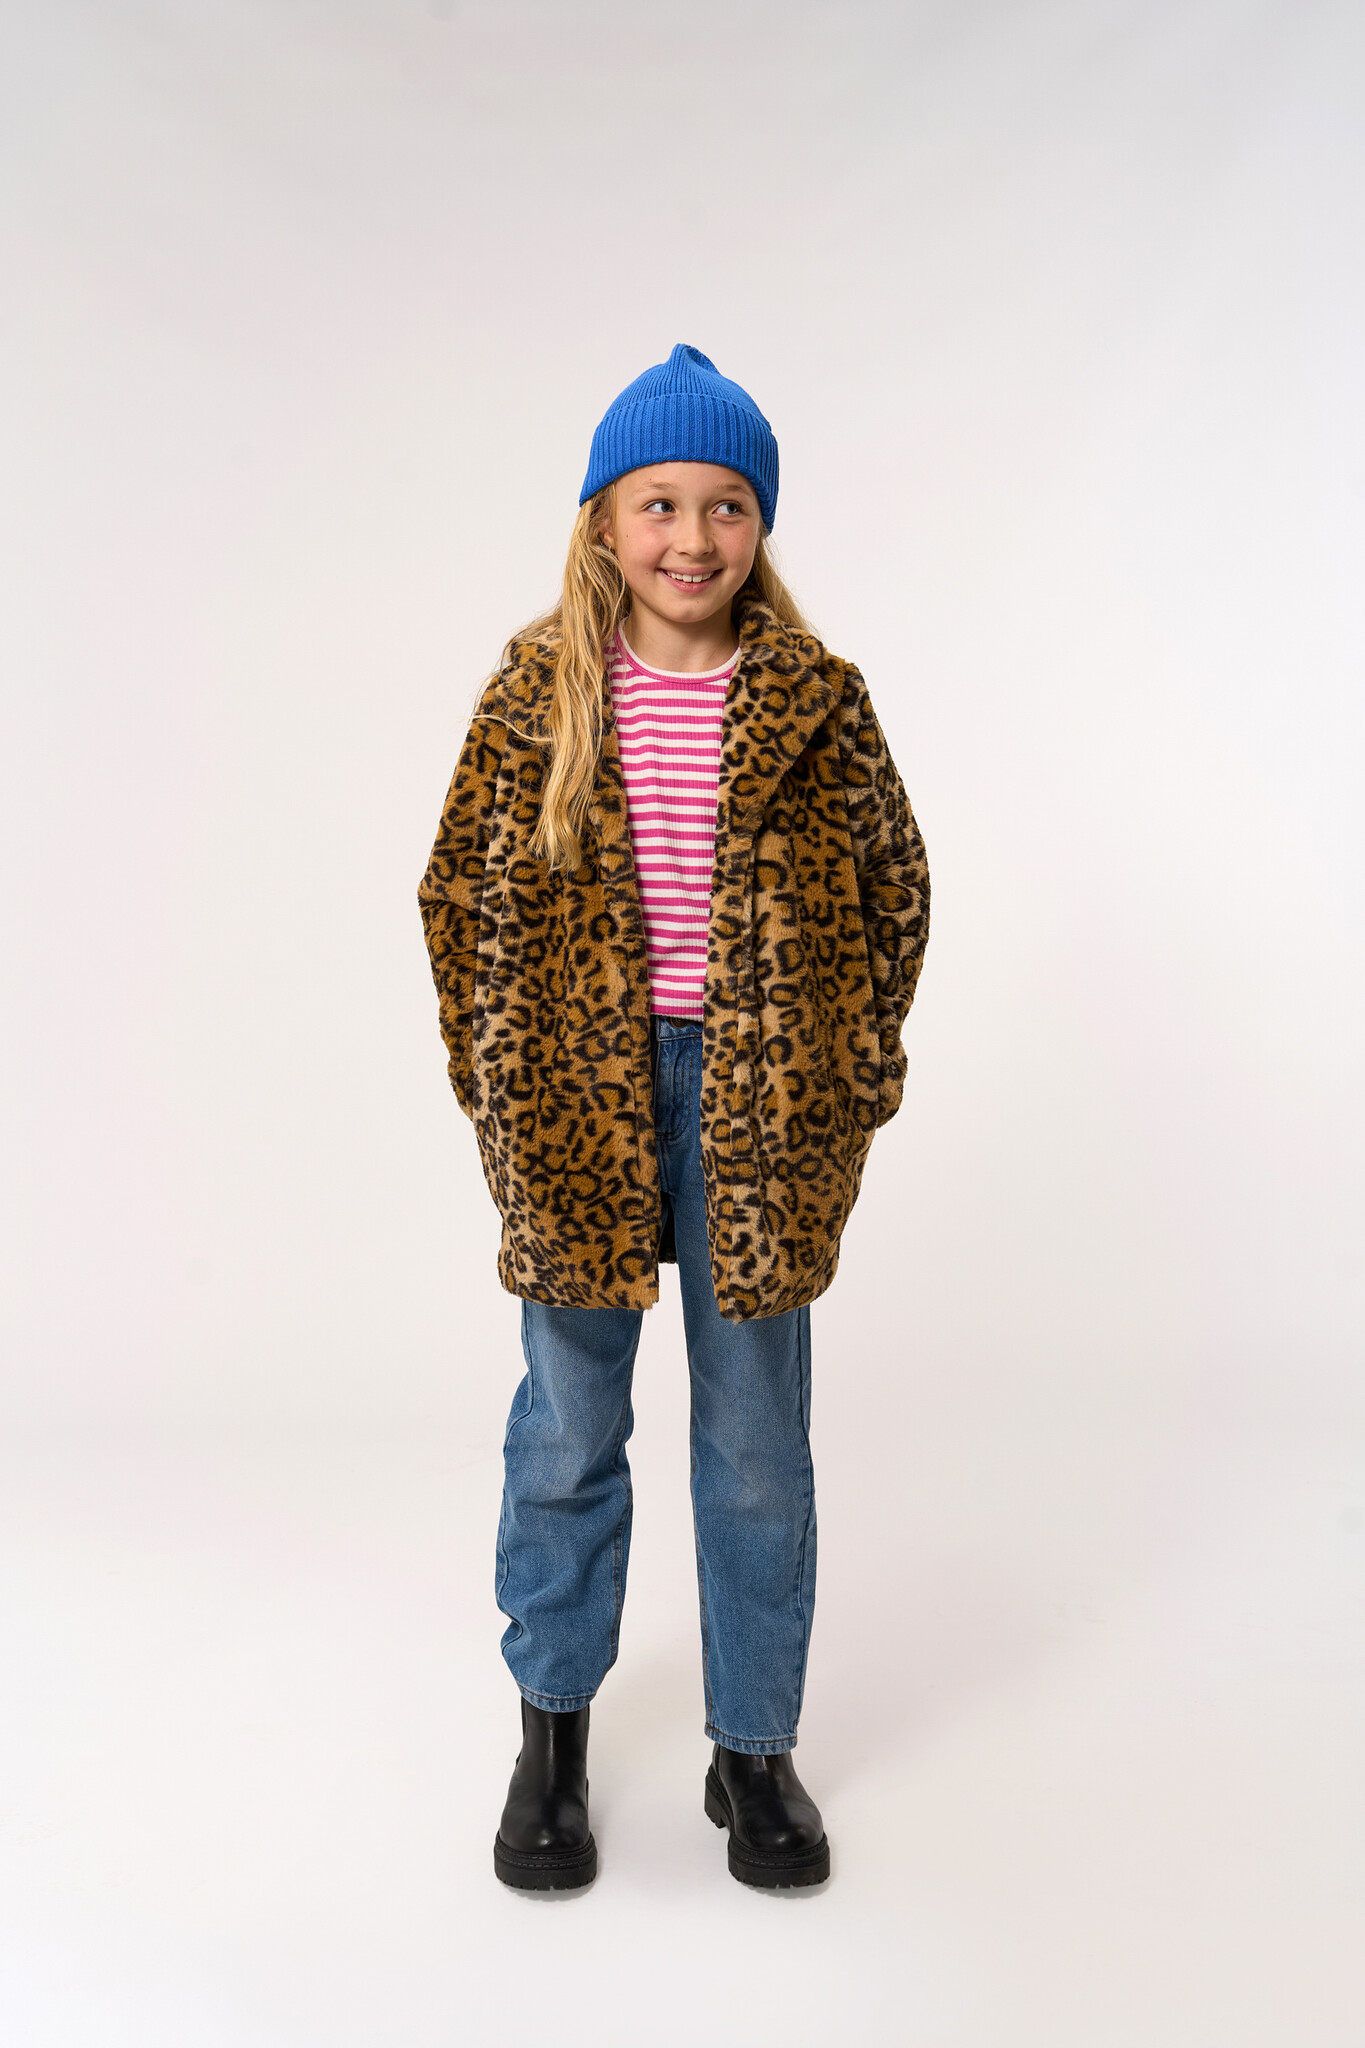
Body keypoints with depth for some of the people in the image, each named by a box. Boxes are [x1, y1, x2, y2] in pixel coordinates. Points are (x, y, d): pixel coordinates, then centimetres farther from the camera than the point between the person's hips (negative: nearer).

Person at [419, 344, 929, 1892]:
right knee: (568, 1428, 12)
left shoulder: (812, 696, 1)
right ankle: (552, 1725, 34)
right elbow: (462, 891, 5)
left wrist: (857, 1078, 1)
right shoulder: (539, 689, 1)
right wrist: (495, 1084, 0)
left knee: (757, 1441, 10)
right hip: (579, 1095, 0)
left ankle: (754, 1746, 29)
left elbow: (892, 886, 6)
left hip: (757, 1098, 0)